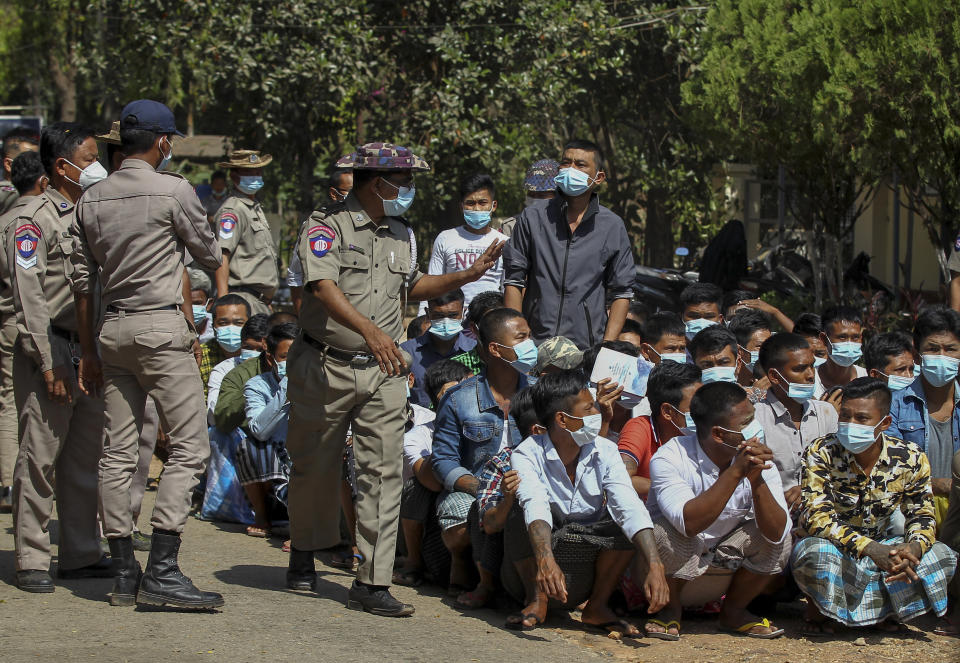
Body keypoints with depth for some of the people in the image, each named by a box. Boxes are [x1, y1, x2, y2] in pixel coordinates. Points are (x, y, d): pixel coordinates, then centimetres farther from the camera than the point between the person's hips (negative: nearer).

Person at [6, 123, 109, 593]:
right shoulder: (34, 218, -7)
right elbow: (28, 295, -13)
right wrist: (48, 361, -17)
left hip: (89, 350, 7)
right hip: (50, 350, -7)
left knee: (86, 456, 10)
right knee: (40, 457, -4)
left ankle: (81, 554, 17)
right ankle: (32, 561, 1)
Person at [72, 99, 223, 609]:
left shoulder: (92, 199, 10)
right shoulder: (173, 190, -7)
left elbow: (83, 281, 12)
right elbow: (209, 257, 3)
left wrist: (89, 352, 19)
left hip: (112, 329, 7)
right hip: (161, 326, -7)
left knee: (117, 452, 8)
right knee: (188, 446, -6)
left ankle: (124, 573, 9)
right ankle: (161, 571, -15)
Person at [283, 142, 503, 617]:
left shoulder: (401, 235, 13)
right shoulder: (328, 226, -9)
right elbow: (324, 287, -24)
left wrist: (468, 276, 17)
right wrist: (370, 329, -38)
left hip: (382, 372, 5)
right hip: (325, 367, -4)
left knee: (383, 473, -6)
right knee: (314, 467, 11)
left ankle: (372, 583, -5)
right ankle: (303, 552, 36)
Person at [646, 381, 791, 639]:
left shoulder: (759, 460, -15)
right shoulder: (670, 458, -26)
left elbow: (776, 532, -26)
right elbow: (689, 522, -43)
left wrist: (757, 480, -39)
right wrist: (735, 472, -45)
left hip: (727, 559, 4)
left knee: (779, 539, -20)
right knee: (670, 533, -35)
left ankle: (733, 611, 4)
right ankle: (671, 609, -5)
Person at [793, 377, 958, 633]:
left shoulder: (910, 459, -9)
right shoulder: (821, 453, -19)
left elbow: (922, 516, -2)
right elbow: (815, 516, -27)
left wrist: (912, 549, -29)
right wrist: (871, 549, -41)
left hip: (879, 548, 3)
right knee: (816, 552, -37)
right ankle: (817, 605, -4)